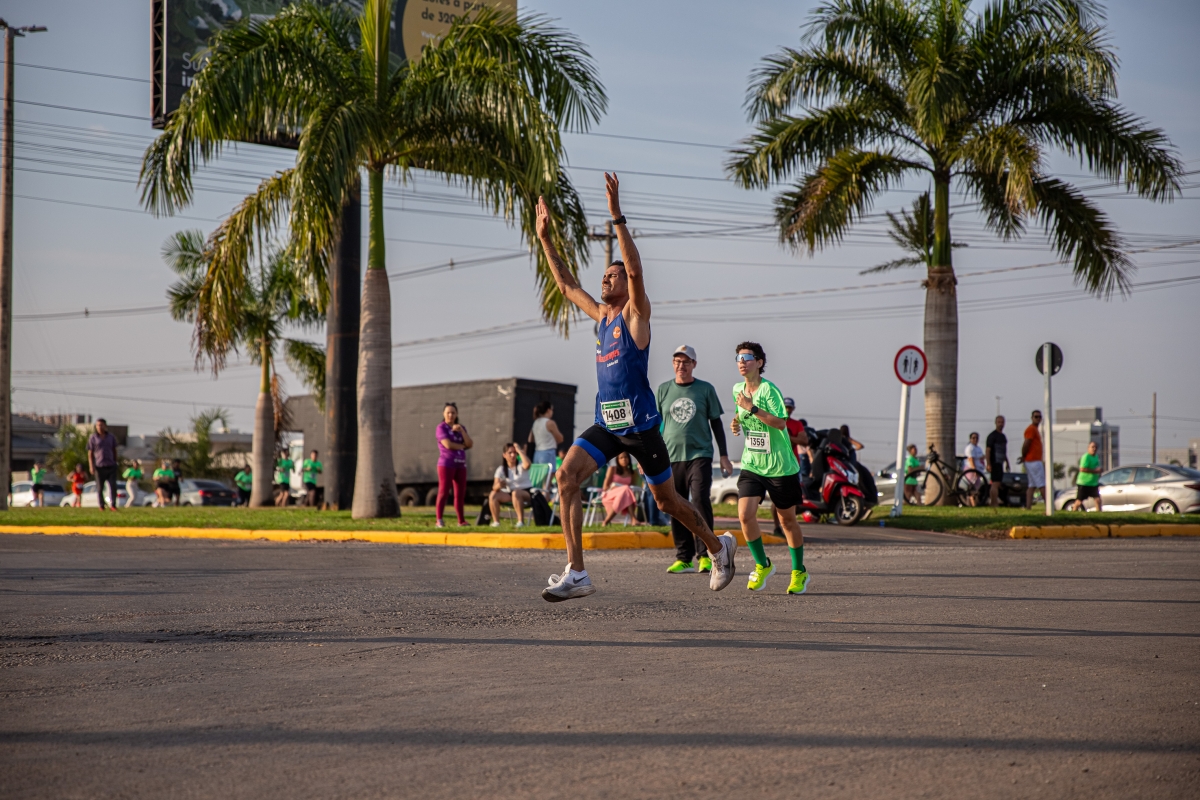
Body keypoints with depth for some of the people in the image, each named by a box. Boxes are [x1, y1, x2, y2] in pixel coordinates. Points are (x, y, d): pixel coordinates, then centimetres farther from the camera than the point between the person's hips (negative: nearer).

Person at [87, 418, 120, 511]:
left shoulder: (111, 437, 7)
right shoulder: (92, 438, 0)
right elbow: (90, 453, -1)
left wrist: (115, 463, 18)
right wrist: (91, 466, -11)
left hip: (111, 466, 1)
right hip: (99, 467, -1)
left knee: (113, 486, -11)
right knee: (100, 488, 4)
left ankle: (113, 505, -12)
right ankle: (101, 506, 17)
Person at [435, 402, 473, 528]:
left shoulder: (460, 427, 15)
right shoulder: (441, 427, -3)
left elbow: (470, 444, 3)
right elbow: (448, 444, -17)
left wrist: (461, 431, -8)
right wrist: (462, 446, -1)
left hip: (461, 465, 6)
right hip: (446, 464, -6)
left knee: (460, 493, 6)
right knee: (443, 492, -9)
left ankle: (461, 520, 10)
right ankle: (439, 520, -9)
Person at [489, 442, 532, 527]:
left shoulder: (521, 465, -5)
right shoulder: (501, 469, 3)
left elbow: (527, 464, -33)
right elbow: (494, 487, -7)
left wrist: (519, 450, -21)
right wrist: (498, 485, -32)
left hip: (526, 493, -4)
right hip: (510, 493, 4)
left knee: (515, 493, -37)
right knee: (493, 495, -19)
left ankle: (521, 521, -36)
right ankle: (496, 522, -20)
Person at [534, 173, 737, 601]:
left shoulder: (635, 313, -5)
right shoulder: (600, 315, 14)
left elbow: (636, 269, -22)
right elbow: (566, 284, 22)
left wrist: (617, 217, -30)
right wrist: (545, 238, 17)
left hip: (641, 425, -6)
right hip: (606, 424, 6)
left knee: (668, 501, 7)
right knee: (567, 476, -17)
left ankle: (719, 546, 34)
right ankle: (576, 574, -20)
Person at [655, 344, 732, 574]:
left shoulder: (705, 389, 6)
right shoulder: (664, 389, 11)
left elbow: (716, 423, 9)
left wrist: (724, 456, 5)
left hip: (700, 454, -2)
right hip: (671, 457, 3)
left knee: (701, 501, -14)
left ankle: (705, 555, -7)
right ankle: (683, 558, 7)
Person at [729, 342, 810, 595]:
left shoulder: (769, 389, -15)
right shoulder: (737, 389, 5)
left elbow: (780, 422, -26)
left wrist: (752, 408, -27)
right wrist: (737, 423, 3)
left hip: (780, 467, -5)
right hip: (751, 466, 5)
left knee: (787, 520, 8)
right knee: (745, 515, -13)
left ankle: (799, 572, 25)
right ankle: (763, 566, 6)